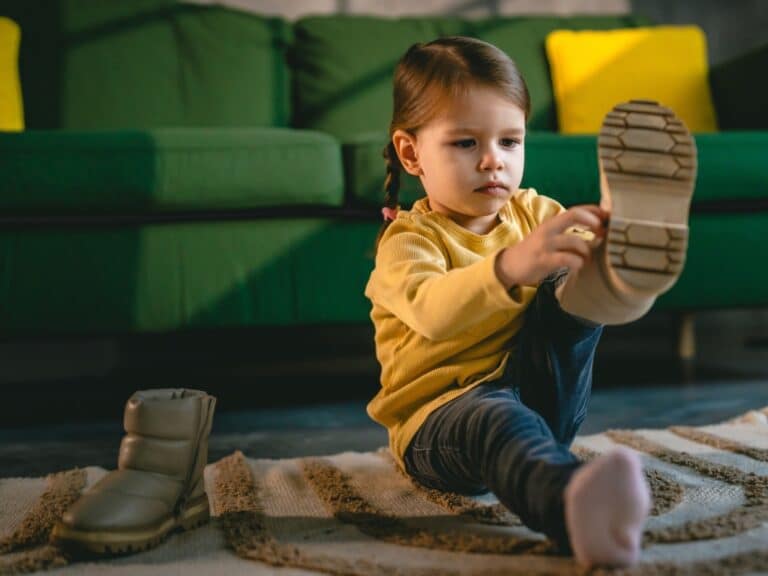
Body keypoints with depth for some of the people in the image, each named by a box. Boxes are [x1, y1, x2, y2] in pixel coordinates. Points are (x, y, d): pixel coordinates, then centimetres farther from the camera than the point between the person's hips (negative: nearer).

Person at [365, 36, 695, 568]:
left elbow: (585, 257, -2)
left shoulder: (533, 213, 13)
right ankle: (573, 506, -71)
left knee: (574, 286, -15)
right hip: (440, 417, -5)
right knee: (497, 418, -42)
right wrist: (509, 268, -47)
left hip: (539, 394, 6)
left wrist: (609, 241, -27)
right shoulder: (408, 240, -6)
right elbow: (432, 311, -28)